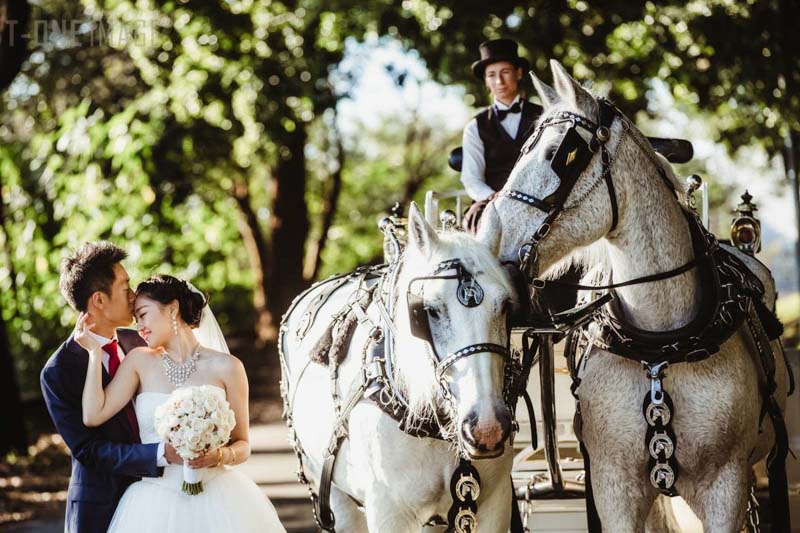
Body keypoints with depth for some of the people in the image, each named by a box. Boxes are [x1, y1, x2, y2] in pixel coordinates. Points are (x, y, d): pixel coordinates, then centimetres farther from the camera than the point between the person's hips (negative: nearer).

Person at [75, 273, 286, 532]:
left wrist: (220, 456, -15)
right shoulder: (139, 361, 7)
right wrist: (95, 352, -3)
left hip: (216, 500, -1)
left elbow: (242, 445, 6)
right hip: (156, 505, 1)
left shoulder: (226, 367, 1)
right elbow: (94, 415, -5)